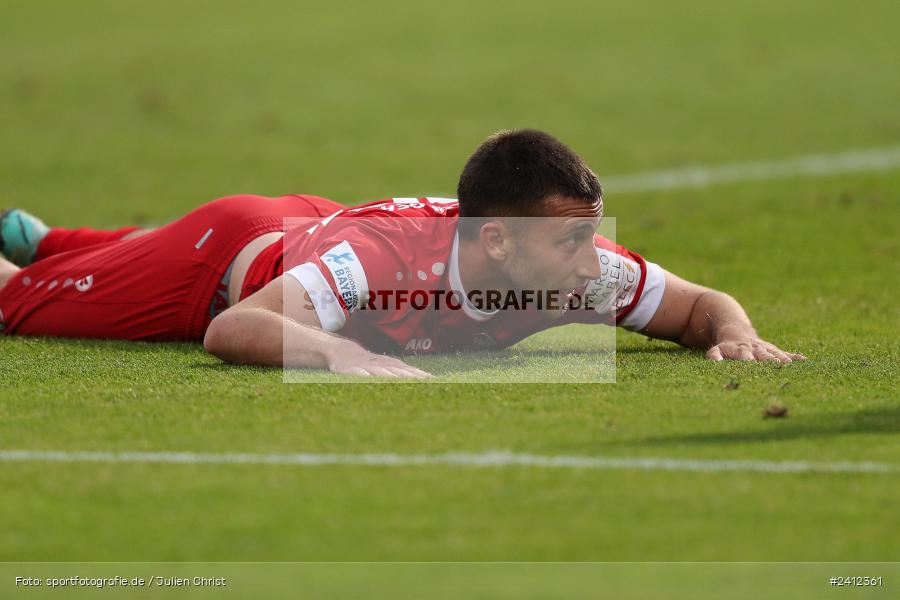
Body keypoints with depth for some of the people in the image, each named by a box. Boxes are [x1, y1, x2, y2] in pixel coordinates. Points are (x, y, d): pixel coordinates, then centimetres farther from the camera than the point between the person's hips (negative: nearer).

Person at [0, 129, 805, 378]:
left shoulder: (586, 265, -35)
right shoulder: (383, 258, -50)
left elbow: (701, 305, -22)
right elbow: (232, 329, -59)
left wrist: (735, 336, -45)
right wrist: (346, 354, -75)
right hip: (232, 251, -6)